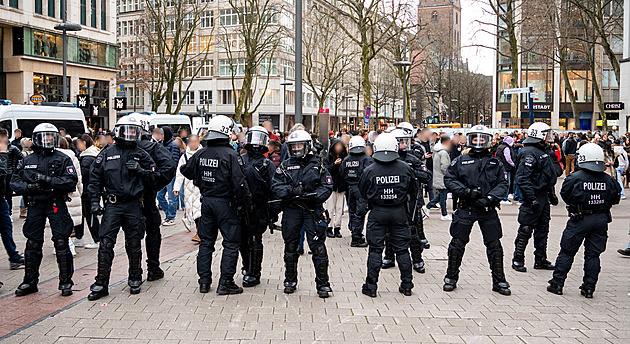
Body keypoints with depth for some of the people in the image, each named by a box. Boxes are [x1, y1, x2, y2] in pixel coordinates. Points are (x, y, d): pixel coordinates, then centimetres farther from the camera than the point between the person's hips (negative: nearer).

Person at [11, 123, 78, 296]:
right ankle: (30, 282, 21)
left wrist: (49, 180, -20)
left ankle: (66, 282, 8)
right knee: (32, 244, 9)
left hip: (56, 204, -3)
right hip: (35, 205, 3)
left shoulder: (63, 159, 1)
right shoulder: (27, 161, 10)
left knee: (61, 243, -3)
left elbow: (72, 181, -10)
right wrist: (30, 187, -12)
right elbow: (15, 182, 8)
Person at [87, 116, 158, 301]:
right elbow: (95, 178, 8)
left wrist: (140, 170, -11)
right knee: (106, 244, -4)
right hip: (112, 204, 0)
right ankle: (101, 284, 3)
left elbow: (154, 177, 7)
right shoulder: (107, 153, 5)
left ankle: (135, 280, 24)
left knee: (134, 244, 8)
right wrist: (94, 201, 1)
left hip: (133, 205, 1)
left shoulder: (141, 155, 7)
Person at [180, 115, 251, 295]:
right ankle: (225, 283, 2)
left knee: (206, 241, 14)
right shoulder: (230, 155, -15)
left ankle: (204, 281, 17)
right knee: (231, 243, 2)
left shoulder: (201, 154, 4)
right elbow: (239, 182, -18)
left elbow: (186, 171, 18)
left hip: (206, 201, 6)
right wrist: (246, 201, -6)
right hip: (225, 203, -6)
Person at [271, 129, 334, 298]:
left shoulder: (317, 166, 5)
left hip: (312, 210, -2)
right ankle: (290, 281, 27)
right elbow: (276, 187, 0)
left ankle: (323, 284, 4)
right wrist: (292, 190, -18)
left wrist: (314, 195, -18)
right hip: (291, 210, 2)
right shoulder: (285, 166, 8)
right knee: (290, 246, 12)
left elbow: (327, 186, -1)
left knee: (318, 247, -5)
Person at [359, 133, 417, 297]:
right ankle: (407, 285, 18)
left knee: (375, 249, 6)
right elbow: (413, 190, 6)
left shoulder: (370, 170, -9)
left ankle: (371, 286, 9)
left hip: (377, 213, -1)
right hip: (399, 213, 1)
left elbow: (363, 193, 2)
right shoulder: (405, 168, -5)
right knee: (402, 249, 11)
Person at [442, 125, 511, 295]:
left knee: (494, 245, 5)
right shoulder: (461, 161, 4)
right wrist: (467, 191, -13)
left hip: (488, 210, 1)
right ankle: (451, 278, 19)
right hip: (465, 209, -1)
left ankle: (499, 281, 18)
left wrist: (489, 198, -14)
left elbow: (503, 184, 2)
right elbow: (449, 179, 0)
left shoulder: (495, 163, 7)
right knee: (457, 243, 4)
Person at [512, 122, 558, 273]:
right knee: (526, 229, -3)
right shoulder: (529, 153, -18)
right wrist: (531, 198, -26)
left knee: (543, 228, 14)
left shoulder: (544, 151, 15)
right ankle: (518, 260, 7)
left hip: (543, 196, 10)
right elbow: (522, 178, -24)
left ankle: (540, 260, 23)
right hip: (534, 196, -10)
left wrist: (551, 193, 24)